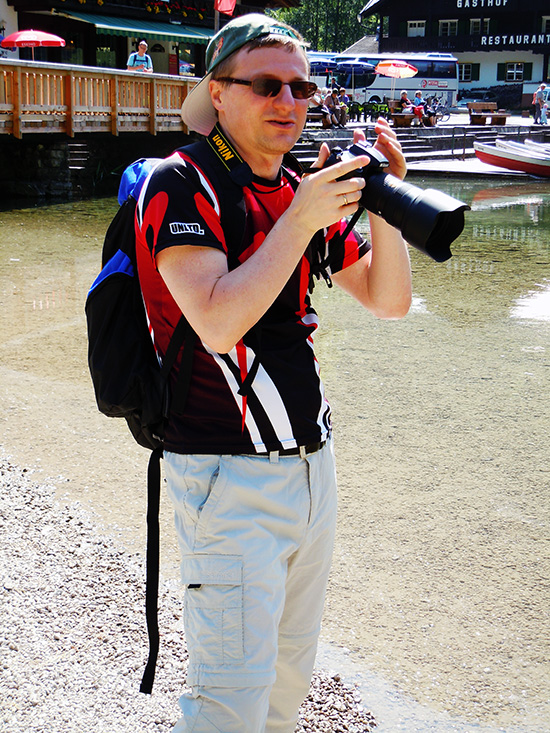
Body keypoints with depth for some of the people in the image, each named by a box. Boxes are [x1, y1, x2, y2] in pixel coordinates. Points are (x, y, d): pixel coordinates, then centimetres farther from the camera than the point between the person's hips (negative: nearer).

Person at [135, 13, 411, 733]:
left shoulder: (306, 190, 9)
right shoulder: (180, 183, -11)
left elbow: (389, 299, 8)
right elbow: (219, 322, -24)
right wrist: (300, 219, -23)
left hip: (312, 460, 7)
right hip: (229, 476, -7)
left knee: (290, 671, 20)